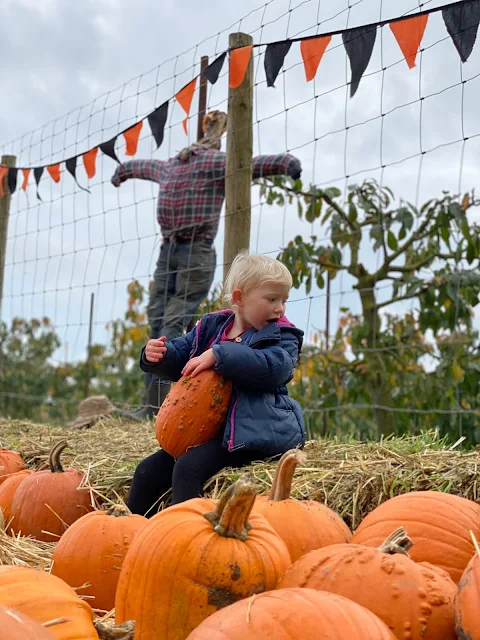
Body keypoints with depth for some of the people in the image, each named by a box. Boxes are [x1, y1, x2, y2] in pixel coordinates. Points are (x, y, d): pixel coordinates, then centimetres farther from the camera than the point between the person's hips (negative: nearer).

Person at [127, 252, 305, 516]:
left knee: (188, 468, -27)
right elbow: (180, 358, 17)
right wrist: (159, 355, -7)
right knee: (149, 471, 3)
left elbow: (272, 367, -24)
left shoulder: (281, 337, -3)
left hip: (252, 431, -7)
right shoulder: (211, 326, 12)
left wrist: (218, 356, -28)